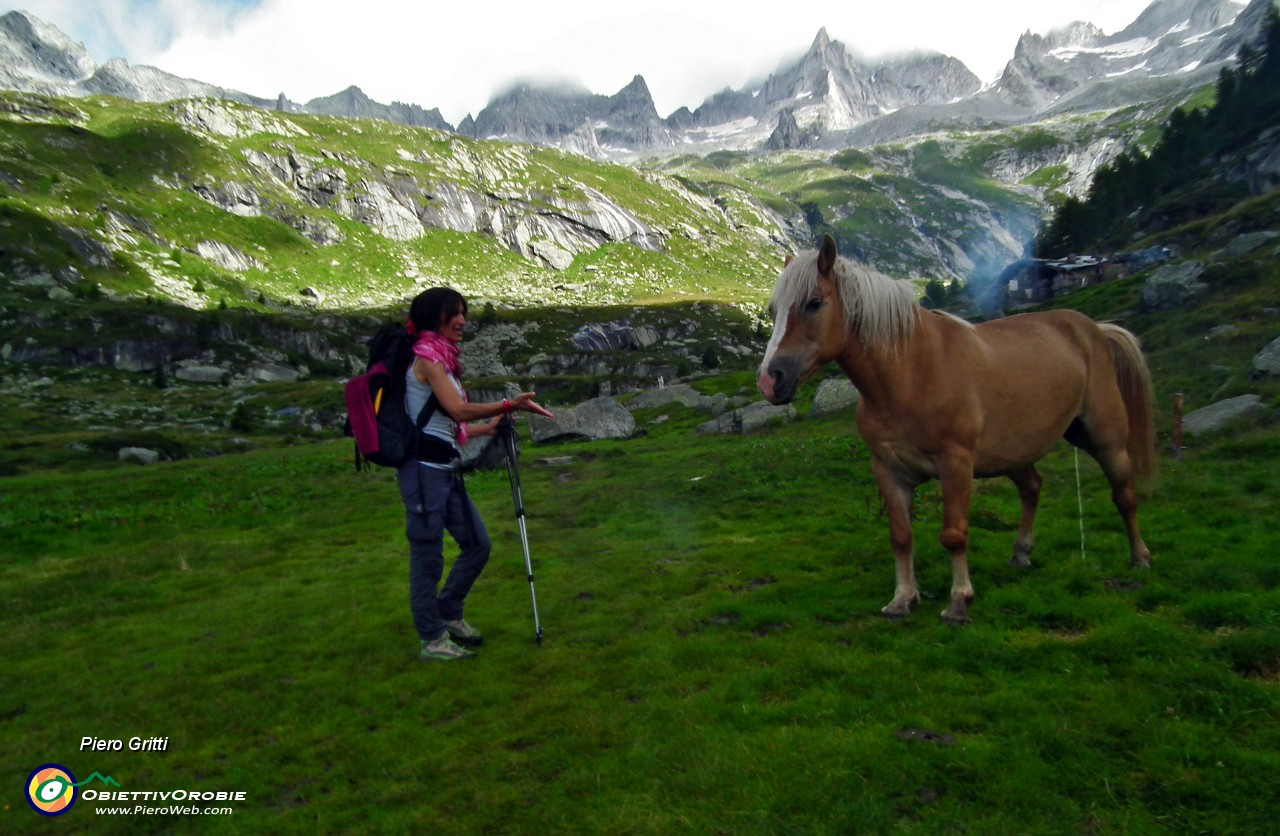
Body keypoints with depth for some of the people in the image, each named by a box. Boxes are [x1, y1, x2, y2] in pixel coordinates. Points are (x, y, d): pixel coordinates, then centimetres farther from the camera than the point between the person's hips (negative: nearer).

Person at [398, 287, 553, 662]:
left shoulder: (443, 358, 18)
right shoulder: (426, 356, -8)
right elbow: (457, 409, -19)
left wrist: (489, 427, 20)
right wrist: (509, 405, -21)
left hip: (446, 469, 9)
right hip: (423, 467, -9)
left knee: (477, 544, 14)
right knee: (428, 554, 0)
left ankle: (449, 614, 31)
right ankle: (432, 640, 12)